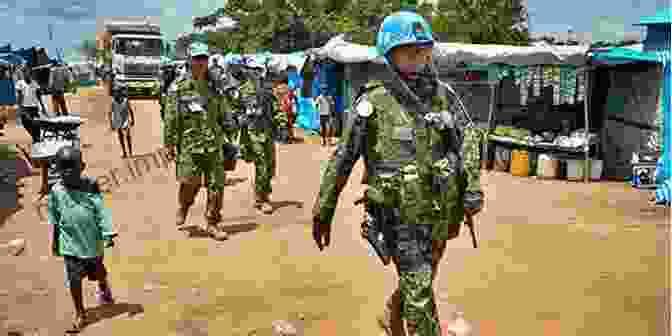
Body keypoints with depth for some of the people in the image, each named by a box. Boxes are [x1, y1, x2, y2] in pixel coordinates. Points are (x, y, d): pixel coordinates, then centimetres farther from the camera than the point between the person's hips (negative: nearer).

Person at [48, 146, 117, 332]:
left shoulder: (90, 186, -12)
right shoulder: (56, 191, -8)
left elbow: (101, 212, -10)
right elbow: (54, 220, 3)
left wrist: (108, 234, -14)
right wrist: (55, 241, 9)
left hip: (92, 240, 0)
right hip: (71, 244, 0)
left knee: (98, 270, 22)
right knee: (74, 279, 4)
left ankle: (103, 287, 55)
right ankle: (80, 313, 20)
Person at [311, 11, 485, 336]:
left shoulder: (443, 95, 1)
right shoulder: (374, 103, -12)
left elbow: (468, 138, 3)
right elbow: (343, 159, -8)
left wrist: (473, 188, -10)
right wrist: (323, 211, -4)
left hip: (440, 213, 5)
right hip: (400, 215, -5)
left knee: (418, 282, 23)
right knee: (420, 294, -2)